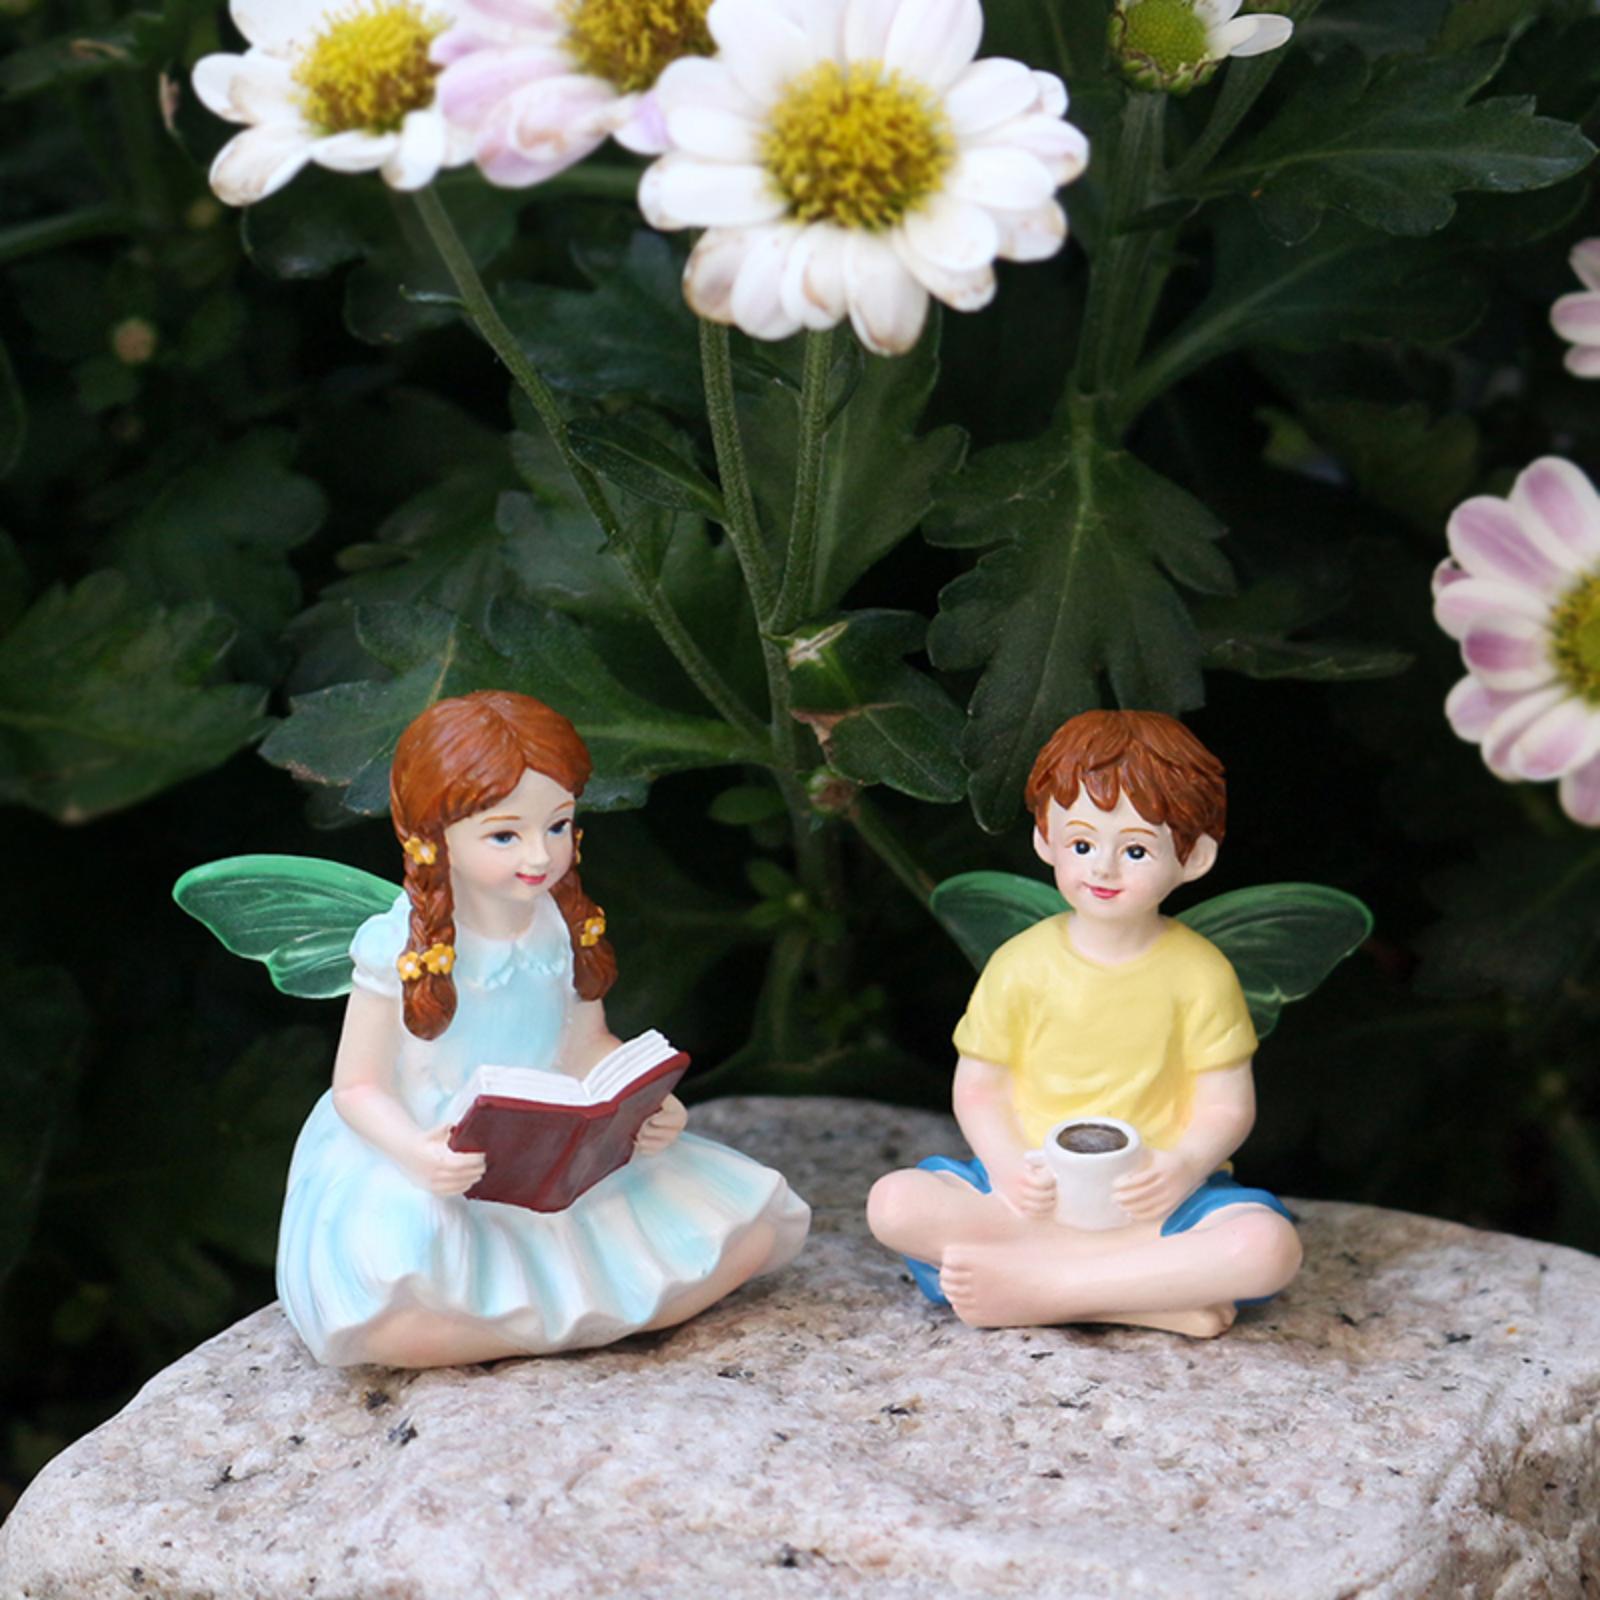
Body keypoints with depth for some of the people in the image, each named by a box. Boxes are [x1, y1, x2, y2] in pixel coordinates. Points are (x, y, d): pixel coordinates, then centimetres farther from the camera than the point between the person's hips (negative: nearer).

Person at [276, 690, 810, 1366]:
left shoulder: (569, 929, -1)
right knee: (392, 1323, -37)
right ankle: (588, 1315, -14)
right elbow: (357, 1087, -10)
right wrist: (418, 1156, -31)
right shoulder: (401, 948, -15)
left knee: (751, 1230, -7)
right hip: (424, 1167, -5)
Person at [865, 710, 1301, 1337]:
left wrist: (1184, 1166, -23)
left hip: (1154, 1195, -1)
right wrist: (1008, 1166, -17)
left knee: (1270, 1246, -30)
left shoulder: (1202, 974, -2)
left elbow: (1227, 1105, -2)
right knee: (893, 1203, -24)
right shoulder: (1019, 965, 0)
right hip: (1032, 1193, 1)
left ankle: (1036, 1288, -28)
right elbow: (978, 1087, 4)